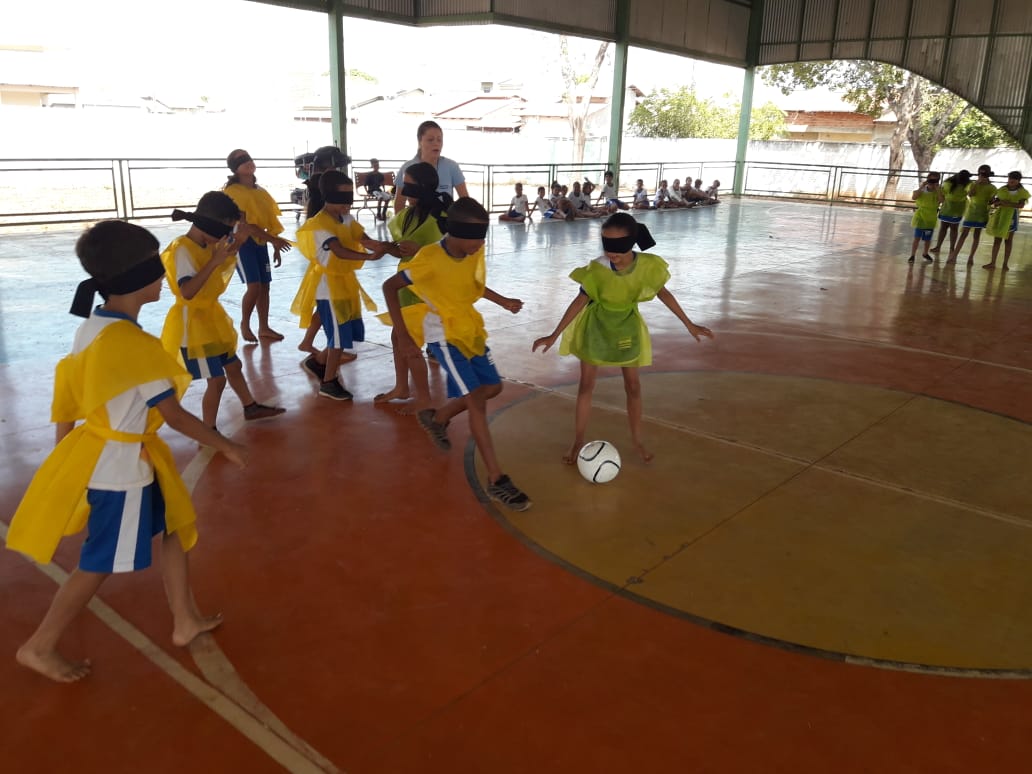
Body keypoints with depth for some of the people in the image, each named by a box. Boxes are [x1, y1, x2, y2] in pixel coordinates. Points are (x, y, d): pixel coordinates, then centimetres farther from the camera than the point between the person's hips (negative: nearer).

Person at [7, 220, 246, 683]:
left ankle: (185, 622, 32)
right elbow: (177, 418, -18)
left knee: (173, 525, 19)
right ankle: (39, 647, 25)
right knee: (98, 564, 8)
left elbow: (69, 394, 8)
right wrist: (226, 446, -5)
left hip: (100, 453, 9)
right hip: (119, 464, -9)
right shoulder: (136, 345, -26)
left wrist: (67, 455, 18)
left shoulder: (92, 328, 0)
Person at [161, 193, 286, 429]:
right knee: (217, 379, -6)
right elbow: (187, 292, -35)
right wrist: (215, 261, -36)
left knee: (233, 365, 23)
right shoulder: (183, 250, -23)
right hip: (193, 321, -9)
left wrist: (229, 254, 1)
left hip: (212, 315, 9)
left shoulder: (207, 246, 3)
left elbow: (216, 276, 19)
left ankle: (251, 407, 41)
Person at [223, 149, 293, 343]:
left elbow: (270, 221, 12)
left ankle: (264, 328, 16)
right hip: (242, 242, -7)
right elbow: (244, 224, -19)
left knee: (265, 285, 6)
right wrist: (274, 239, -23)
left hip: (261, 242, 7)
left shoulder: (261, 191, 10)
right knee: (254, 286, -13)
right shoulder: (233, 191, -12)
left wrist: (276, 248, 8)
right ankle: (244, 324, 8)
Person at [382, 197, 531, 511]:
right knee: (476, 400, -14)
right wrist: (402, 335, -20)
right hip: (445, 335, -8)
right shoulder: (429, 258, -25)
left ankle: (437, 417, 38)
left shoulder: (475, 253, -5)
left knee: (492, 387, 17)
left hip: (471, 328, 8)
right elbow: (389, 287, -17)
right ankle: (497, 481, -9)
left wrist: (502, 301, 11)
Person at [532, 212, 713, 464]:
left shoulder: (648, 266, -24)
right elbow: (580, 301, -19)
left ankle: (637, 439, 27)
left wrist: (689, 325, 0)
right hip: (596, 325, -1)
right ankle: (578, 441, 16)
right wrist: (554, 335, -20)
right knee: (586, 384, 3)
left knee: (633, 384, 8)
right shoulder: (597, 269, -28)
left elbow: (663, 293, -7)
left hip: (627, 325, 2)